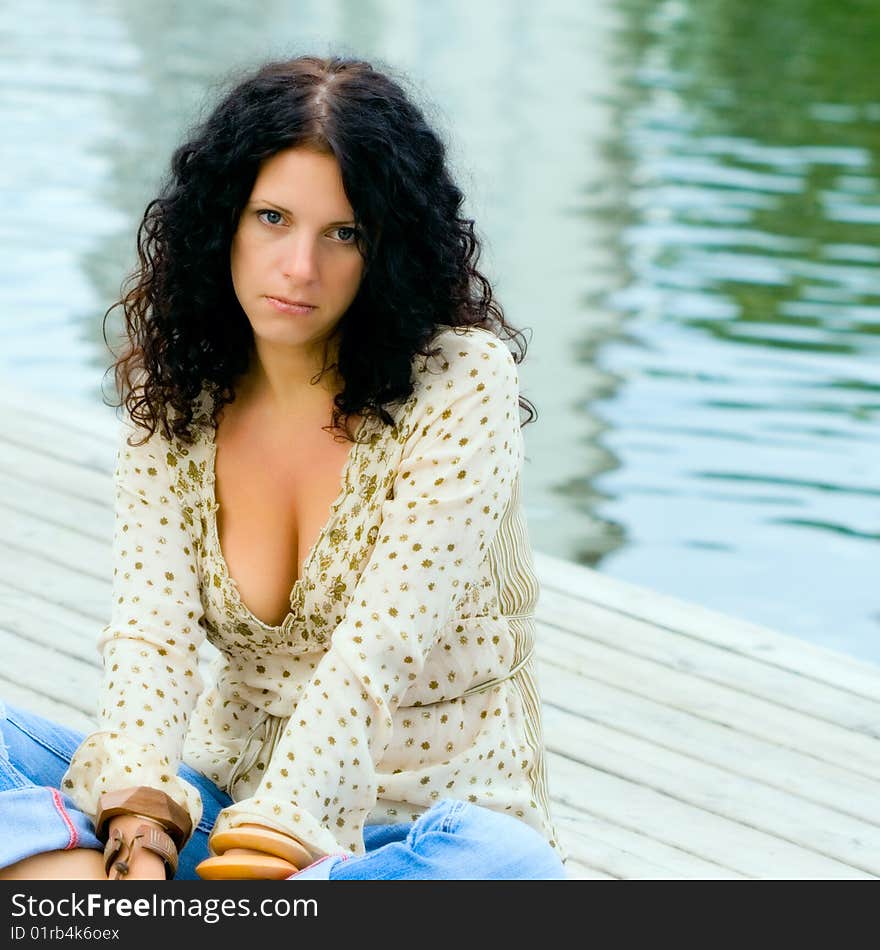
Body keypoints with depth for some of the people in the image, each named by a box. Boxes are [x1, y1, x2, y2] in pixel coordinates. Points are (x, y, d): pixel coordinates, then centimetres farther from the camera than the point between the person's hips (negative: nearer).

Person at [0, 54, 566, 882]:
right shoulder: (171, 405, 2)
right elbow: (150, 630, -11)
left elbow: (378, 652, -21)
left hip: (424, 834, -4)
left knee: (506, 869, -38)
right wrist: (140, 823, -29)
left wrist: (276, 831, -34)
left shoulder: (462, 384, -11)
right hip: (227, 805, 4)